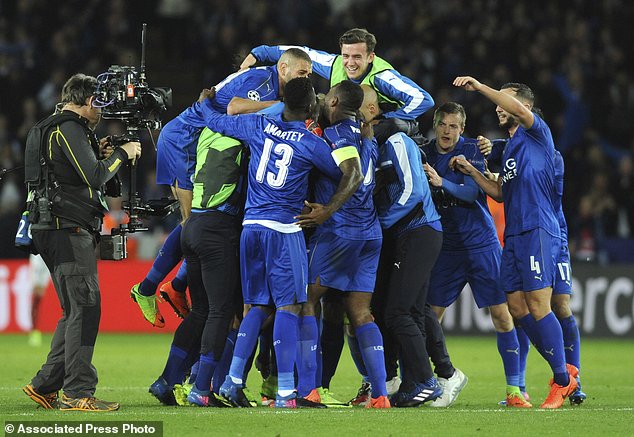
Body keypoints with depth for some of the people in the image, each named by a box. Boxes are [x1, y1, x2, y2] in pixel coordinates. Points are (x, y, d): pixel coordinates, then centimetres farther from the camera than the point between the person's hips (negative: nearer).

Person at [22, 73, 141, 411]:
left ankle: (45, 386, 14)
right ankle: (78, 393, -15)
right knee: (85, 309, -12)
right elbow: (95, 178, -18)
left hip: (52, 231, 11)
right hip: (69, 229, -11)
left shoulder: (52, 129, 22)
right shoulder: (69, 129, -10)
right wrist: (121, 154, -5)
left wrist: (96, 155, 18)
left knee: (76, 312, 13)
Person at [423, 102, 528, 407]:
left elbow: (471, 192, -16)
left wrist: (441, 182, -31)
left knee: (502, 315, -7)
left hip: (480, 243, -3)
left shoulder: (472, 149, -4)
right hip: (445, 248, 3)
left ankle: (514, 388, -2)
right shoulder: (425, 154, 4)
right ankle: (448, 376, 13)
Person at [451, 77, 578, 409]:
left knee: (538, 306, -12)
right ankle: (562, 370, 12)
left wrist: (480, 87, -20)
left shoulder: (537, 134, -1)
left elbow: (520, 110, -22)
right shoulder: (509, 147, 25)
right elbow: (500, 193, 27)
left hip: (537, 231, -9)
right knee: (517, 309, 4)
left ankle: (562, 380, -6)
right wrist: (471, 172, 17)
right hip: (513, 235, 9)